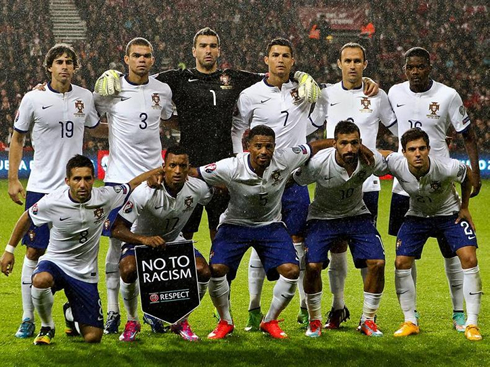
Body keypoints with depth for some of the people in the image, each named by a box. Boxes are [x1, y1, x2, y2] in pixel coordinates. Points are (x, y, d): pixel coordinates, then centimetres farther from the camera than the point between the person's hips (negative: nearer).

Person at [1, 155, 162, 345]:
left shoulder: (104, 197, -13)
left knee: (93, 337, -3)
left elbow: (134, 184, 3)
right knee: (41, 280, -41)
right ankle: (47, 327, -8)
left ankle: (72, 315, 36)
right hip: (55, 262, -2)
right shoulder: (52, 202, -17)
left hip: (85, 273, 2)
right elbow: (27, 218, 3)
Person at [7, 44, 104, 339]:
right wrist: (13, 179, 1)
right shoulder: (33, 99, -3)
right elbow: (18, 138, 6)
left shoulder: (85, 97, 5)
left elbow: (94, 129, 24)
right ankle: (28, 319, 5)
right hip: (41, 187, -2)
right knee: (34, 251, -2)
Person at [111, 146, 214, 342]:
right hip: (140, 239, -4)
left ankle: (181, 322, 5)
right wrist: (145, 239, -47)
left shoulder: (197, 188, -19)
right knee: (128, 271, -34)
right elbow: (117, 230, -32)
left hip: (174, 240, 4)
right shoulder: (145, 193, -32)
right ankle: (132, 322, -6)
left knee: (203, 272, -20)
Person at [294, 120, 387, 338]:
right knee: (313, 266, -19)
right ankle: (315, 320, 5)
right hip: (322, 217, -2)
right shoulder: (317, 163, -29)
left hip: (357, 215, 2)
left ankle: (368, 320, 6)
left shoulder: (372, 160, -23)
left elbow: (389, 170, 1)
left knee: (377, 263, -13)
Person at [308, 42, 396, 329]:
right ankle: (338, 307, 12)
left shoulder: (378, 96, 3)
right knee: (336, 246, 3)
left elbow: (400, 131, 11)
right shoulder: (327, 95, 7)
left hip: (367, 183, -2)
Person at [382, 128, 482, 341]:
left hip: (450, 214, -2)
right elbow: (380, 154, -6)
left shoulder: (448, 168, -34)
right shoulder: (396, 164, -29)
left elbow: (468, 175, -10)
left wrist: (464, 207, -3)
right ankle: (410, 323, 8)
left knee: (469, 259, -17)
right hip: (417, 216, 2)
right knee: (401, 263, -8)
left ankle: (472, 324, -8)